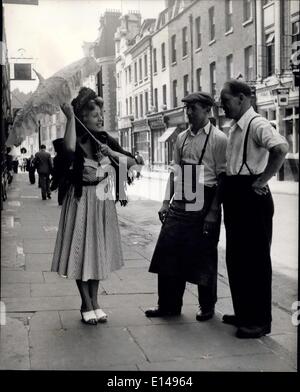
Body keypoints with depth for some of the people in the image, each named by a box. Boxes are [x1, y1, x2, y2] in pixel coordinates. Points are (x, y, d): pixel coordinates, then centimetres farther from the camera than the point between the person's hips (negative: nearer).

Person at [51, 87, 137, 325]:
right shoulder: (77, 141, -10)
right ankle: (86, 305, 14)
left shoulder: (106, 140, 5)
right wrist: (70, 117, -28)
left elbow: (132, 162, 1)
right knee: (81, 252, 1)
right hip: (81, 202, -5)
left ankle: (95, 302, 24)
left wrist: (113, 153, -15)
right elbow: (69, 149, -36)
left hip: (103, 203, 5)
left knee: (98, 252, 12)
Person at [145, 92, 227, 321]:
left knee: (204, 258, 7)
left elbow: (223, 178, -11)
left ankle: (207, 307, 26)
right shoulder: (182, 138, 11)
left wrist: (213, 211, -15)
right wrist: (167, 201, 8)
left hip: (204, 205, -5)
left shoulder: (218, 139, -8)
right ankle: (169, 305, 19)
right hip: (179, 204, 5)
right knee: (168, 253, 5)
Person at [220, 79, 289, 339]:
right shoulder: (235, 129, 15)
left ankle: (260, 320, 10)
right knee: (236, 258, 16)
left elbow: (281, 148, -33)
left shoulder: (257, 124, -14)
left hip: (252, 199, -10)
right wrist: (226, 187, 12)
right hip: (235, 198, 10)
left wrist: (261, 181, -26)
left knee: (256, 260, -1)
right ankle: (243, 313, 29)